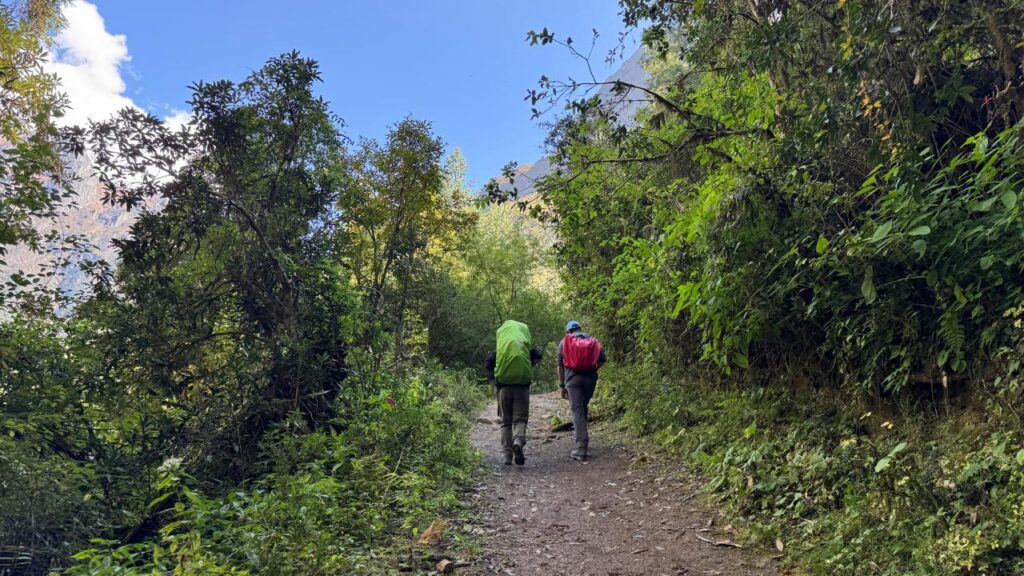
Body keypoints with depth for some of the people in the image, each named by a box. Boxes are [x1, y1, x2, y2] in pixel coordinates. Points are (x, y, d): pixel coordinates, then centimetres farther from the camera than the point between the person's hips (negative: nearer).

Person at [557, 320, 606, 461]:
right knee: (584, 407, 19)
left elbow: (560, 365, 5)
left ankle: (581, 446, -14)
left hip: (573, 378, -2)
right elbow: (603, 359, 3)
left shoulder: (564, 342, 9)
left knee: (577, 410, -4)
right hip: (590, 378, 2)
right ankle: (582, 440, 25)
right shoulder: (592, 340, 13)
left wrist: (562, 386, 9)